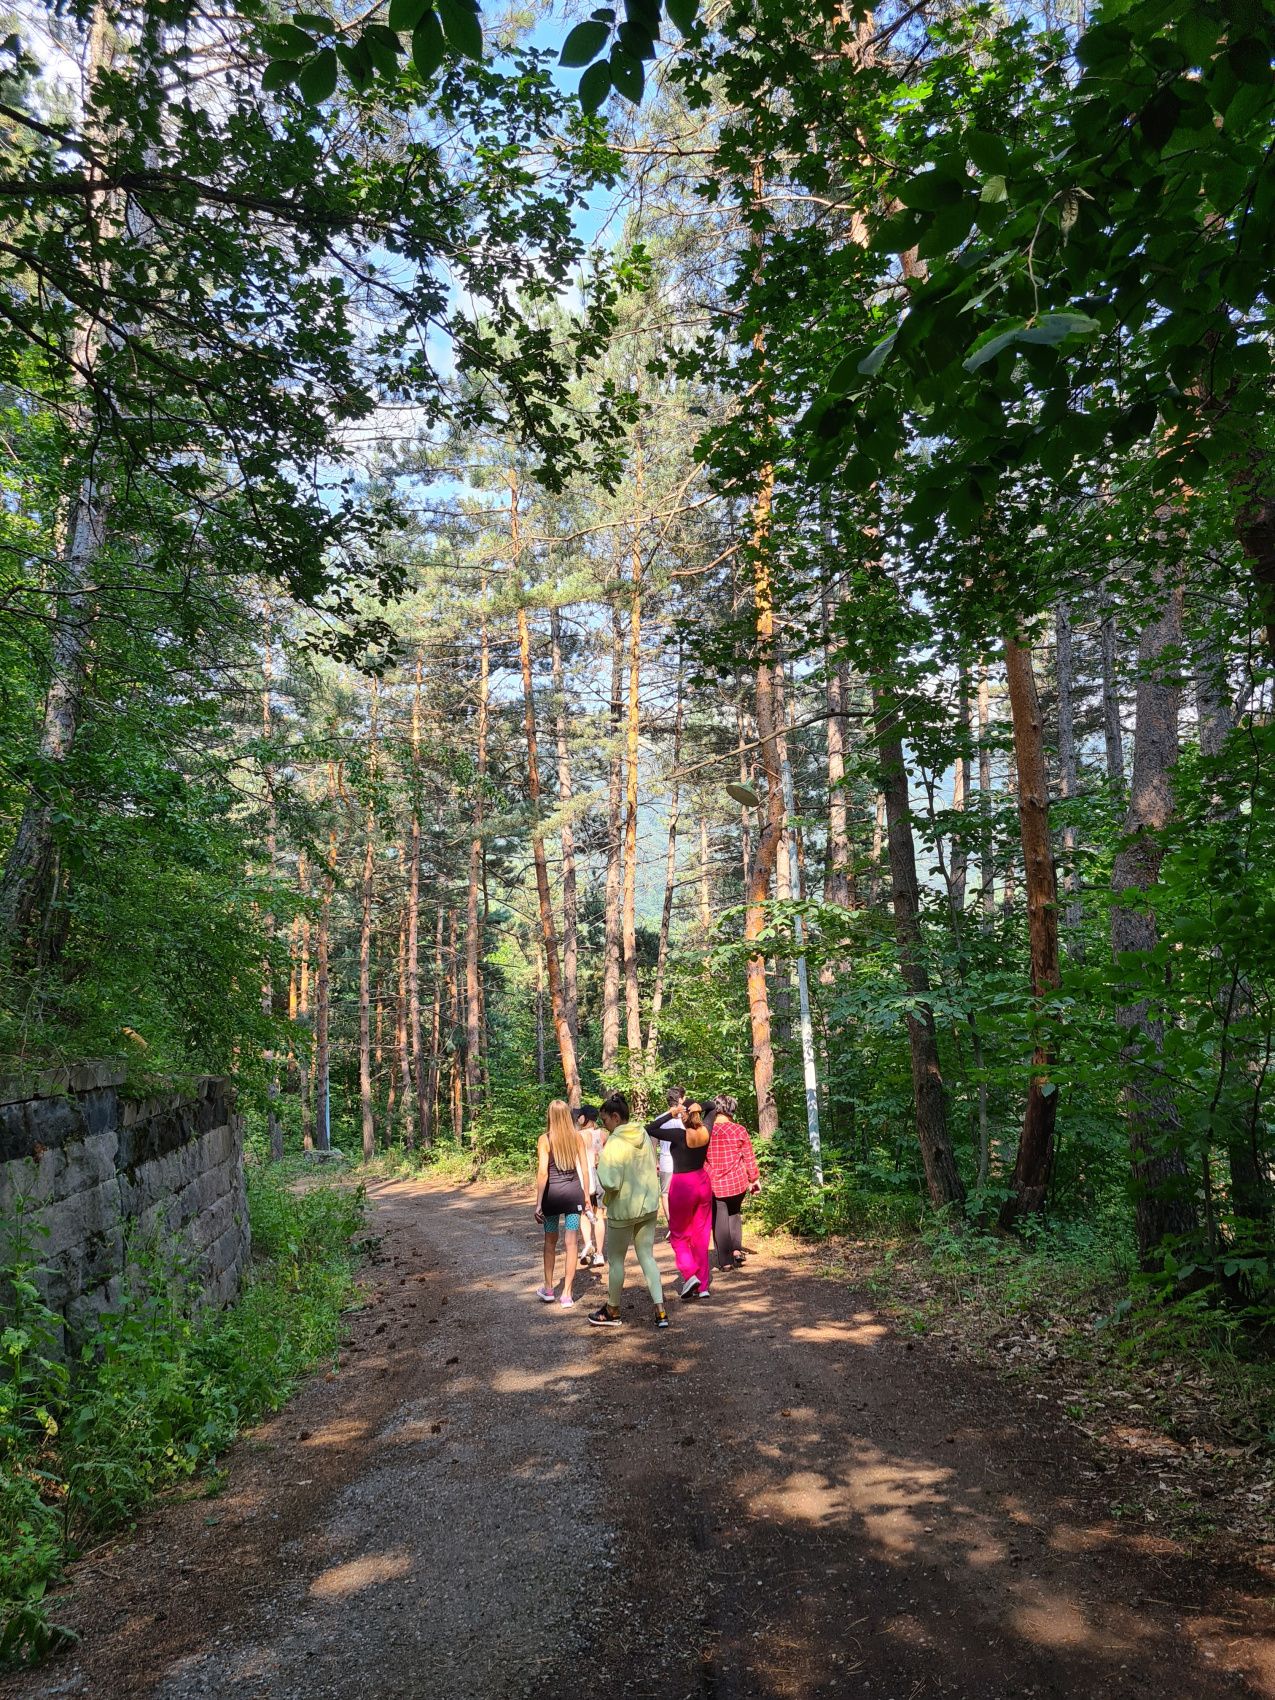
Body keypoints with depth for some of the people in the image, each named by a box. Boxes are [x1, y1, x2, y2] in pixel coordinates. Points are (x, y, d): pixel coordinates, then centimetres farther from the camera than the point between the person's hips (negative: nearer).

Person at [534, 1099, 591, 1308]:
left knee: (550, 1241, 16)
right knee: (571, 1243, 4)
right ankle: (566, 1294, 6)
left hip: (553, 1192, -1)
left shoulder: (545, 1139, -7)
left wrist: (538, 1203, -10)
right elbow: (584, 1170, 3)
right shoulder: (577, 1137, 1)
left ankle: (548, 1289, 24)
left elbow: (543, 1172, -12)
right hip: (574, 1191, 2)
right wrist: (586, 1197, 12)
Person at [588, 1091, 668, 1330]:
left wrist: (599, 1166, -8)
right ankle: (660, 1312, 7)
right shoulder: (643, 1135, 1)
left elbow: (611, 1183, -24)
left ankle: (612, 1312, 27)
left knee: (615, 1259, 12)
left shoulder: (614, 1144, -21)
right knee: (647, 1257, 13)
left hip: (623, 1210, -6)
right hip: (649, 1205, 6)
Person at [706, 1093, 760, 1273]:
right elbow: (749, 1158, -3)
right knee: (734, 1213, 24)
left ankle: (726, 1260, 9)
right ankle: (736, 1249, 11)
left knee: (719, 1220, 8)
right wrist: (754, 1179, 10)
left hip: (714, 1184, -1)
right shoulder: (739, 1130, -9)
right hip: (738, 1182, 1)